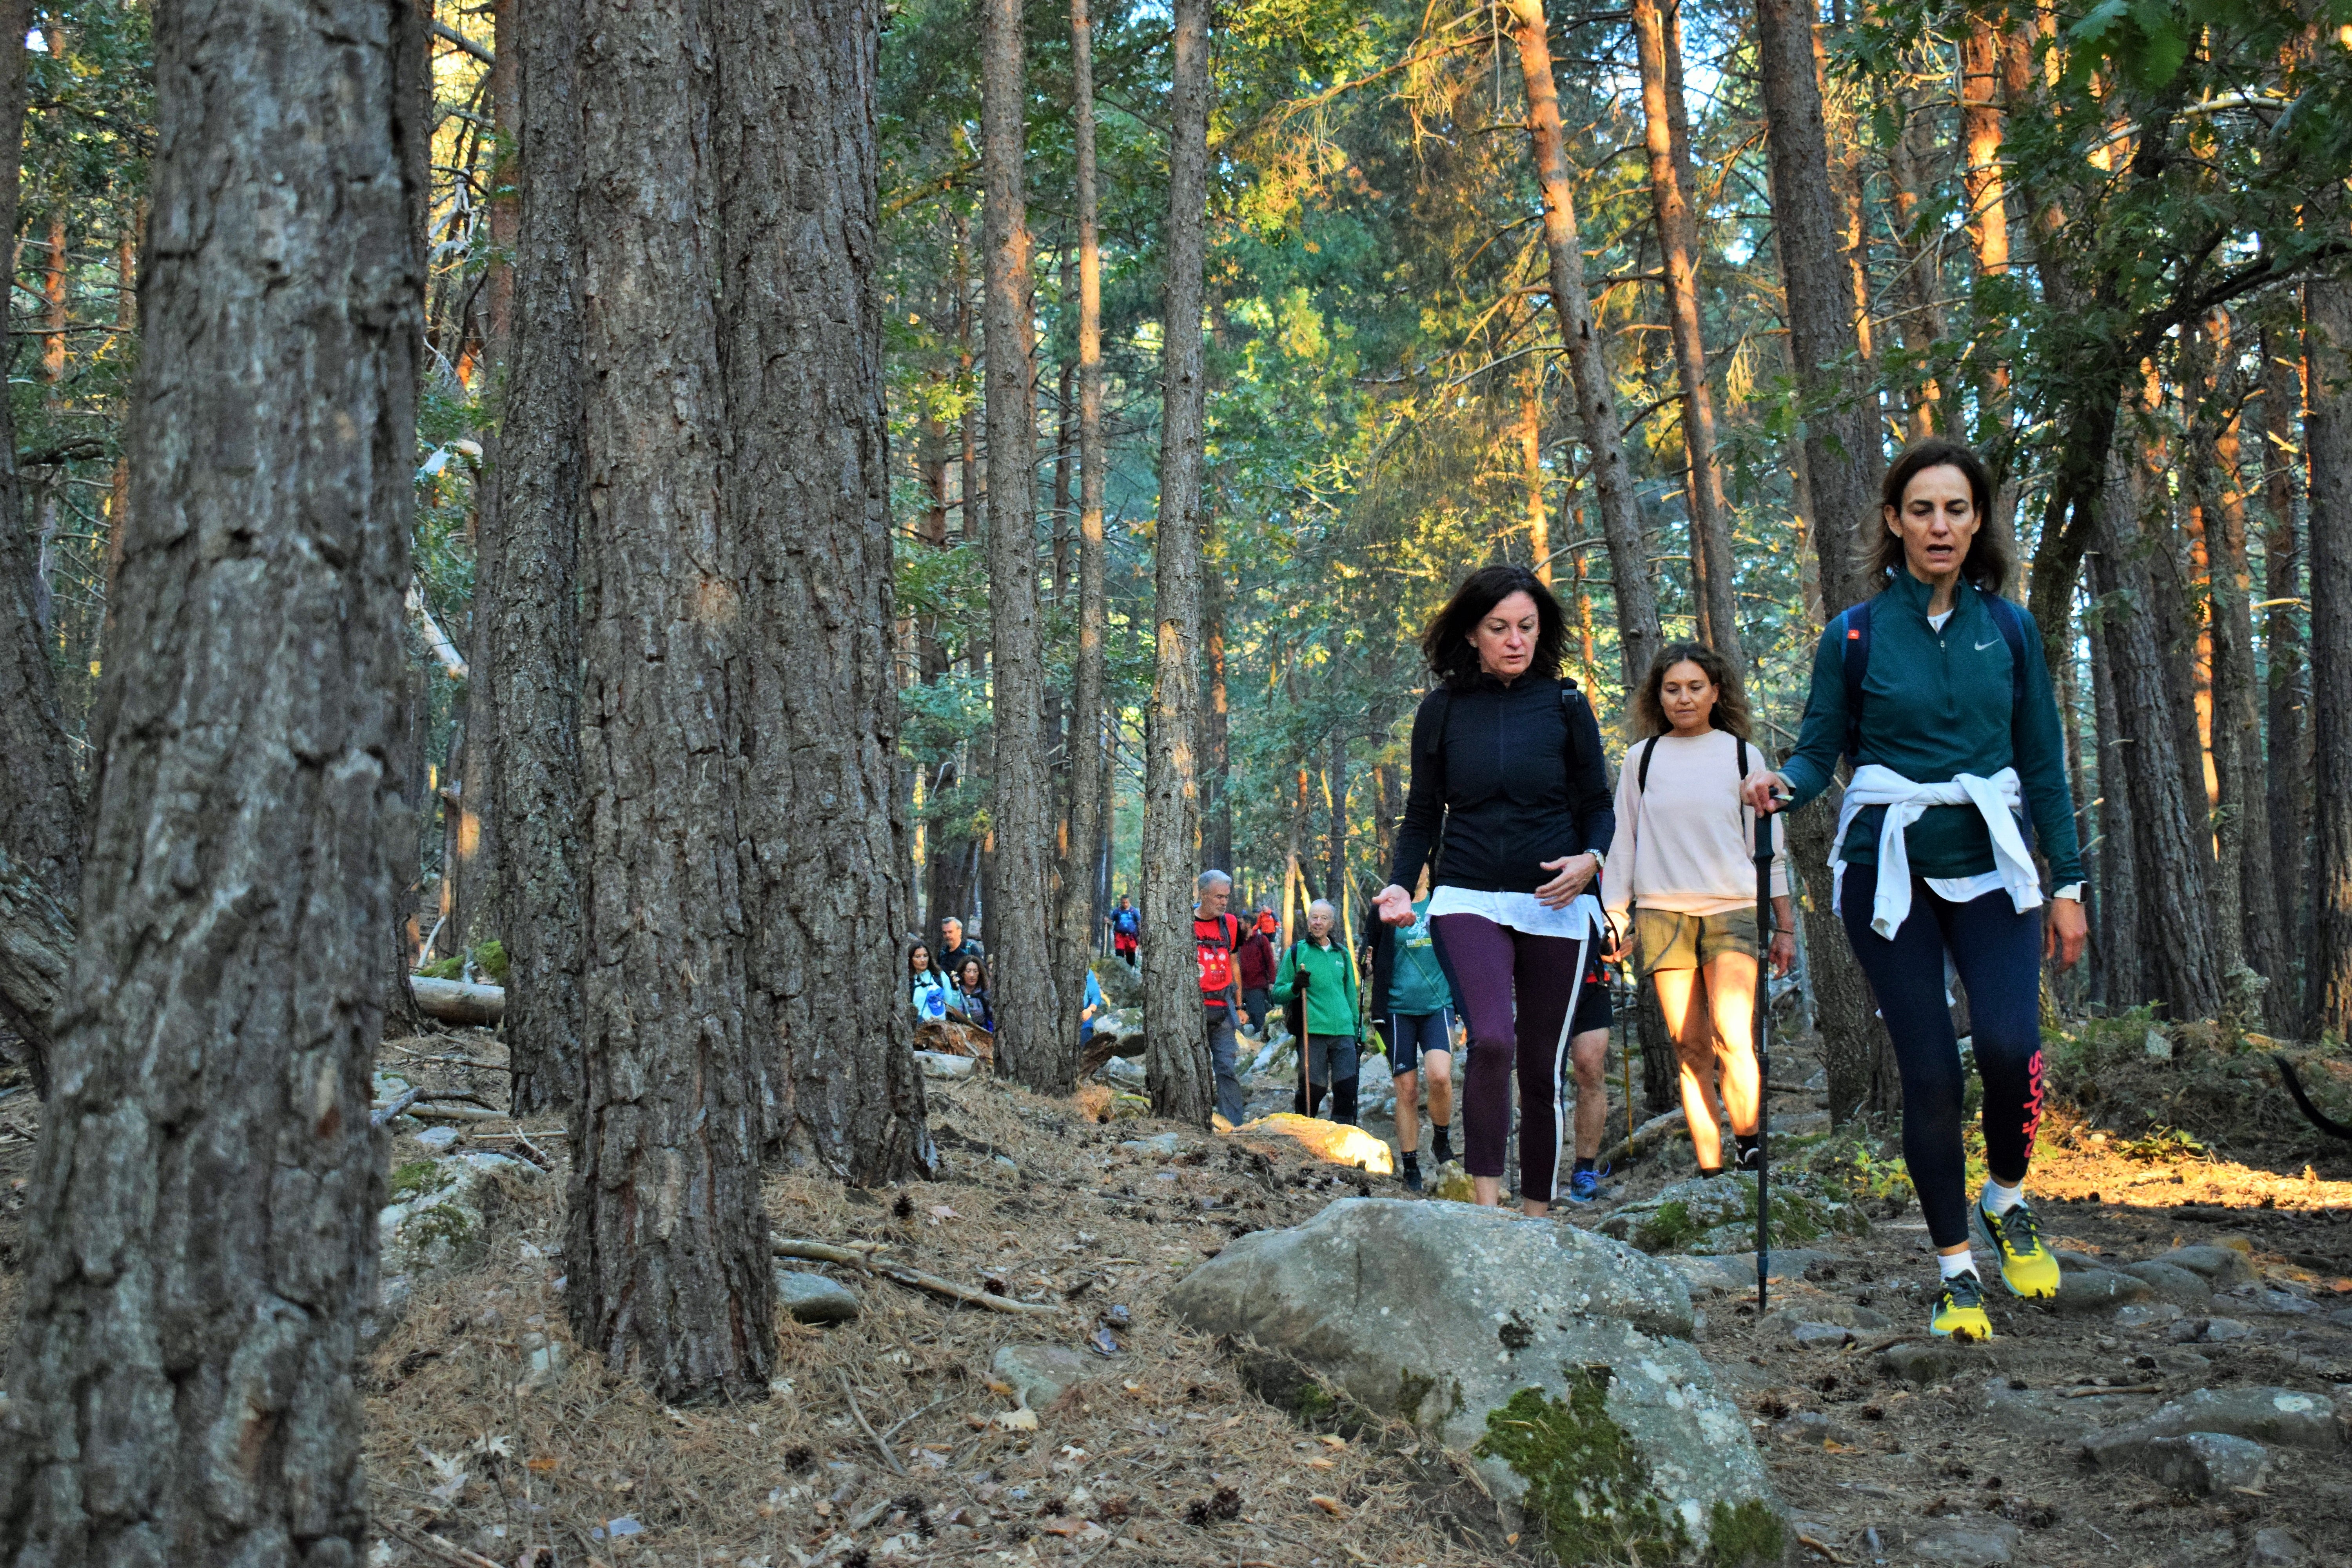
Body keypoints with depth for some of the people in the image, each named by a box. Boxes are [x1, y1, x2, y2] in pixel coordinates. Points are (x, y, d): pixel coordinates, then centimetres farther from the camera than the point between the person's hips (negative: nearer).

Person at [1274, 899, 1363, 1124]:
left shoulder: (1342, 953, 16)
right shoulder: (1296, 951, 5)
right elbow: (1277, 993, 4)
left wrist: (1357, 1027, 20)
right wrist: (1294, 988, -17)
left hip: (1343, 1031, 3)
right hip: (1312, 1031, -3)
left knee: (1347, 1088, -3)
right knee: (1313, 1088, -4)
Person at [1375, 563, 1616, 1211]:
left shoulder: (1565, 706, 4)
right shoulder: (1443, 710, 4)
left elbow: (1600, 807, 9)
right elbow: (1422, 814, 11)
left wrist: (1591, 859, -12)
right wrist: (1400, 886, -4)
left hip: (1555, 905, 1)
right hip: (1468, 899, -1)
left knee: (1543, 1066, 5)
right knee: (1492, 1040, -24)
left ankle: (1536, 1216, 18)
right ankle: (1486, 1205, -16)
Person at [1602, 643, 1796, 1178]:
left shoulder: (1743, 755, 9)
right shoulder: (1640, 758, 10)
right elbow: (1622, 844, 14)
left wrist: (1784, 925, 10)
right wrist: (1615, 922, 8)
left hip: (1732, 911, -1)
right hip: (1661, 913, 1)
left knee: (1733, 1037, -20)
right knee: (1691, 1048, -2)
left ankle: (1749, 1147, -6)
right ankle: (1710, 1172, 1)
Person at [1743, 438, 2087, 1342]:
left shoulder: (2008, 629, 7)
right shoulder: (1854, 636, 2)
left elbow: (2043, 763, 9)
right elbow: (1819, 752, 3)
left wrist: (2067, 882, 5)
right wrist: (1781, 785, -20)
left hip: (1989, 862, 1)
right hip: (1889, 869, -1)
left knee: (2010, 1043, -19)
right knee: (1928, 1071, -3)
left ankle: (2006, 1201, 11)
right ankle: (1955, 1269, 11)